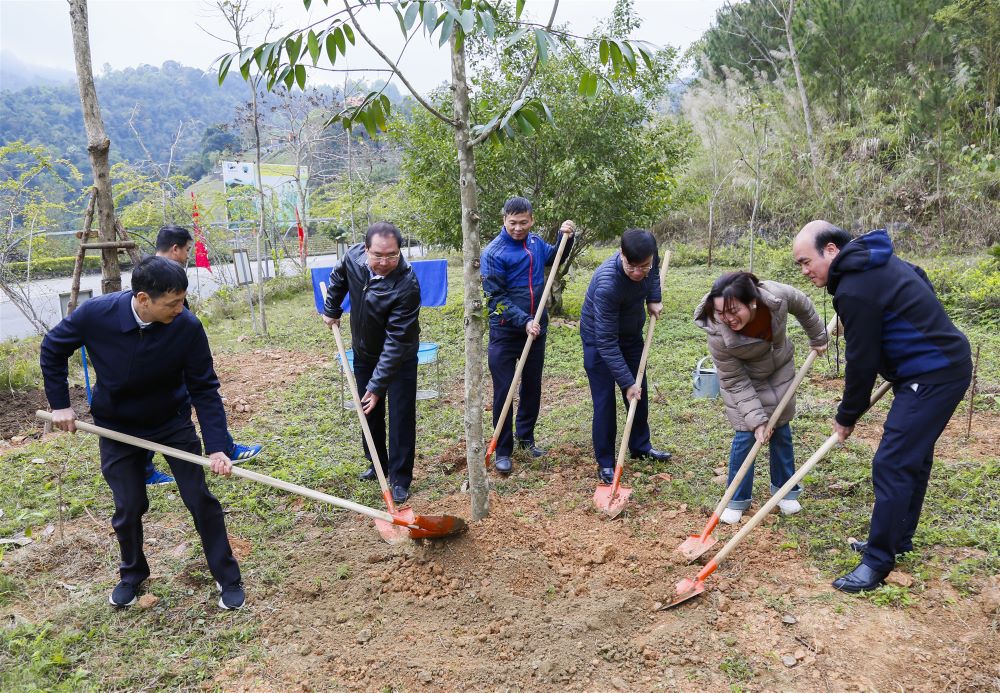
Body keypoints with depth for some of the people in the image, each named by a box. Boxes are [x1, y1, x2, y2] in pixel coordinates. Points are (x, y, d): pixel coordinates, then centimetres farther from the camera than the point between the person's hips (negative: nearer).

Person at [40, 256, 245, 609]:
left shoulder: (187, 327, -28)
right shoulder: (95, 313, -26)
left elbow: (205, 389, -21)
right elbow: (52, 349, -4)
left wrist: (216, 447, -27)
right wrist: (59, 404, -4)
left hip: (173, 421, 0)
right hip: (117, 426, 1)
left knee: (200, 498, -2)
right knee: (129, 507, 6)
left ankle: (227, 577, 15)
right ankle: (132, 573, 35)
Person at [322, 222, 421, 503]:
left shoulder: (407, 285, -35)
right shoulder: (353, 257, -19)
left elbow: (397, 341, -33)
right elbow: (338, 278, 9)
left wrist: (378, 385, -32)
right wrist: (331, 309, 15)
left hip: (400, 358, -5)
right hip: (364, 352, 5)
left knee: (401, 417, -3)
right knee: (370, 412, 16)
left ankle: (400, 479, 10)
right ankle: (377, 463, 35)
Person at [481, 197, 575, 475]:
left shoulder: (535, 243, 3)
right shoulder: (492, 252, -14)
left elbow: (555, 258, 24)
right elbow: (496, 298, -16)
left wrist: (566, 238, 5)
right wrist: (524, 321, -24)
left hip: (536, 327, 6)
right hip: (505, 332, -5)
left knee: (532, 386, 16)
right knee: (504, 391, -1)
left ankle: (526, 436, 34)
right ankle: (503, 450, 10)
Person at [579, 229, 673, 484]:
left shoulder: (649, 261, -21)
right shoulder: (607, 283, -39)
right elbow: (606, 341, -34)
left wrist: (654, 298, -6)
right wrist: (626, 381, -32)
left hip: (632, 333, 7)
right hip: (598, 338, -6)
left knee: (640, 393, 15)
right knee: (605, 399, -5)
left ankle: (640, 446, 34)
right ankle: (605, 463, 8)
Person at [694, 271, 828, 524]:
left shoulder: (777, 295, -35)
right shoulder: (718, 336, -38)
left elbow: (803, 306, -9)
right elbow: (736, 382, -25)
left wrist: (818, 337, 5)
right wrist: (756, 419, -26)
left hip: (779, 370, 3)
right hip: (742, 379, -3)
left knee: (781, 429, 10)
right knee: (746, 434, -6)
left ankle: (785, 490, 29)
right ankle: (737, 499, 12)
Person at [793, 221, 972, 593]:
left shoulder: (856, 290, -22)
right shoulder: (875, 260, 9)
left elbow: (862, 362, -17)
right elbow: (921, 283, 23)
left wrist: (846, 417, -3)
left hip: (932, 377, -11)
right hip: (946, 364, 11)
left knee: (891, 465, -9)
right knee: (912, 457, 18)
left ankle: (878, 560, 0)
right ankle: (898, 538, 32)